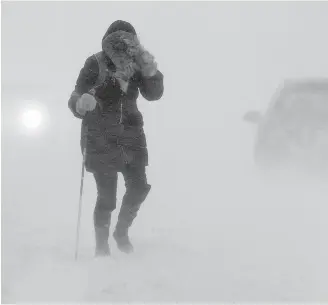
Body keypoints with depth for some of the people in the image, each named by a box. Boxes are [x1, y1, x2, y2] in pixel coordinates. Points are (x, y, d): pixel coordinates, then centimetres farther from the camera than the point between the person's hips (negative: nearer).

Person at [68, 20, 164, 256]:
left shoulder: (135, 65, -3)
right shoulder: (96, 64, -13)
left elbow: (154, 94, -1)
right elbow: (75, 99, -14)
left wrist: (150, 71, -19)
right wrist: (81, 103, -38)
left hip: (130, 136, 4)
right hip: (101, 139, -4)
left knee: (139, 188, 6)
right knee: (106, 196, -5)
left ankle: (122, 232, 31)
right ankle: (102, 245, 14)